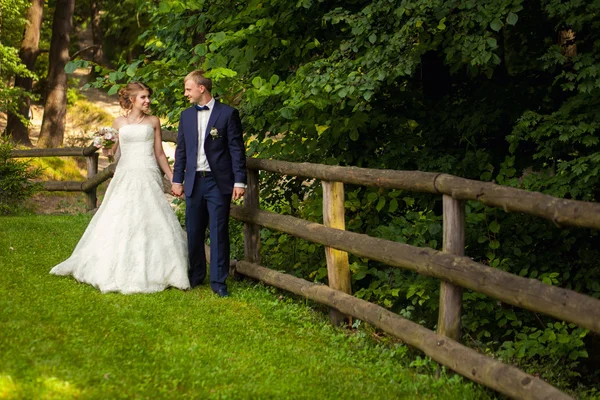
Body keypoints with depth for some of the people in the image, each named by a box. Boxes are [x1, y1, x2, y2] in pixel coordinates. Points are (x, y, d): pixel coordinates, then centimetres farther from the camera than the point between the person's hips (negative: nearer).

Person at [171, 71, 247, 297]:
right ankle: (196, 275, 23)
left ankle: (218, 281, 4)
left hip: (219, 182, -4)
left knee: (219, 232, -2)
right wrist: (177, 179, 11)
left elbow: (237, 149, -5)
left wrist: (239, 181, -9)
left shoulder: (228, 114, -3)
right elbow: (181, 150, 16)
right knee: (193, 232, 9)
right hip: (194, 182, 5)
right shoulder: (186, 115, 11)